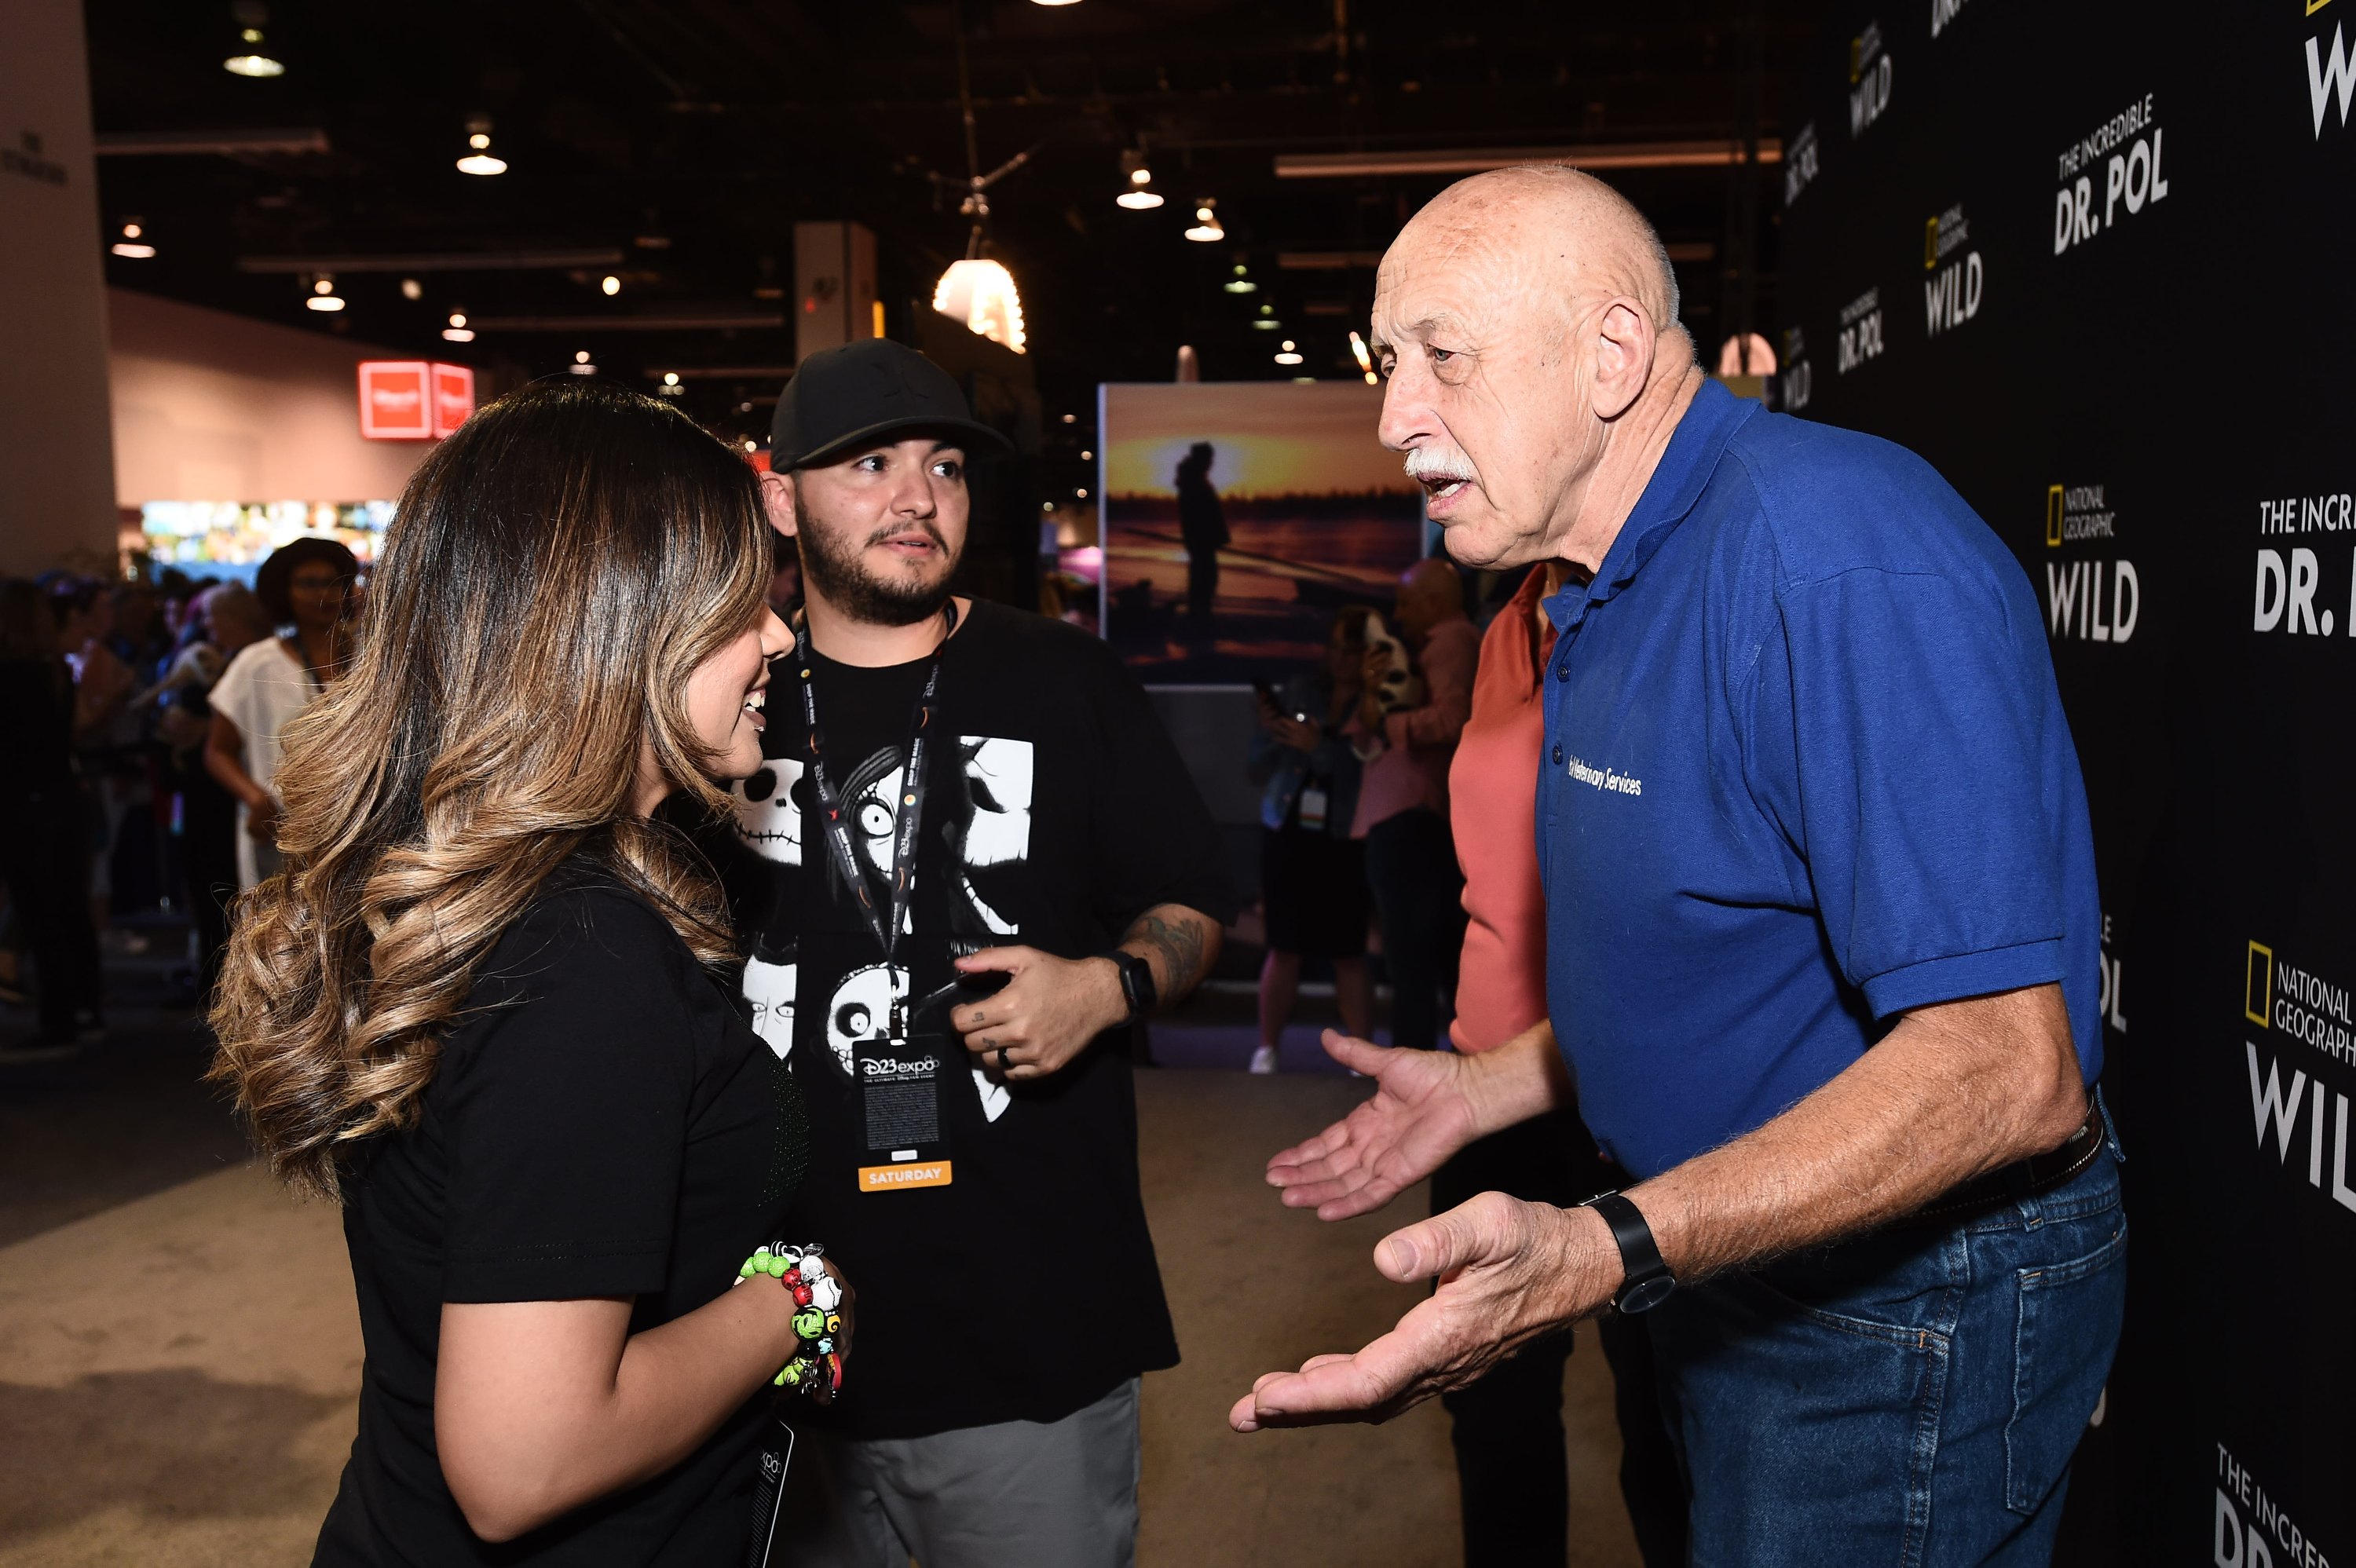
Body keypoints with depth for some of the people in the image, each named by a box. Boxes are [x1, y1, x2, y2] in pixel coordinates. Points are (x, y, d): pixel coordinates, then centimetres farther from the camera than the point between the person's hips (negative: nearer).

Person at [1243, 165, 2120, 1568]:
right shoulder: (1617, 594, 8)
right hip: (1733, 1266, 9)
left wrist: (1605, 1254, -40)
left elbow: (2005, 1068, -32)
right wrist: (1481, 1088, 16)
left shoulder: (1835, 551, -26)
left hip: (1904, 1312, -9)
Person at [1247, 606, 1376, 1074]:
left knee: (1349, 954, 1)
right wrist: (1269, 729, -11)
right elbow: (1260, 766, 8)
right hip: (1287, 837, 2)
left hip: (1346, 845, -2)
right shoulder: (1300, 690, 5)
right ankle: (1266, 1048, 13)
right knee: (1285, 948, 5)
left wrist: (1317, 746, -24)